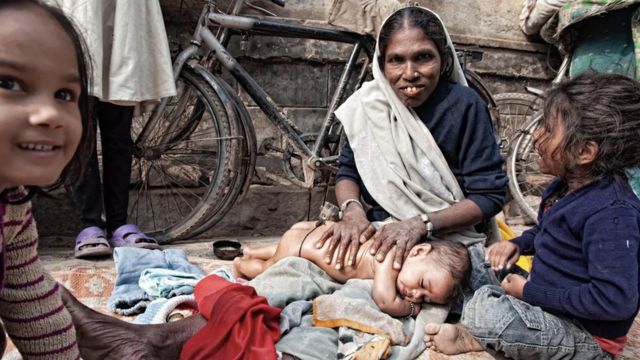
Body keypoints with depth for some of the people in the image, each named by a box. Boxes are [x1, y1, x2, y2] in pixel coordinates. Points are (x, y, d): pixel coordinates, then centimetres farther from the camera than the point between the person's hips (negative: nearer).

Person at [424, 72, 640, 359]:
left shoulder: (612, 214, -28)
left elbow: (615, 300, -33)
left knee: (487, 314, -30)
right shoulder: (567, 187, 1)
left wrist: (530, 292, -24)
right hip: (551, 309, 10)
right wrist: (518, 244, 1)